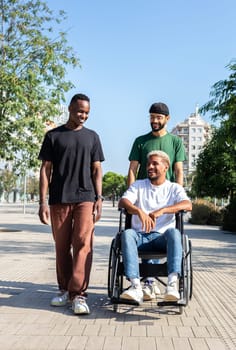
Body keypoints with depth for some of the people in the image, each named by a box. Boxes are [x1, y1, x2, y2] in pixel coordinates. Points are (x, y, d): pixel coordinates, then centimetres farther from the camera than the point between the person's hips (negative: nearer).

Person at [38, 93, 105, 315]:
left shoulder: (92, 137, 13)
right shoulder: (53, 136, 8)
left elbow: (96, 170, 11)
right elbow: (45, 169, 4)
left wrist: (99, 198, 1)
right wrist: (42, 201, -4)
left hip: (85, 198, 0)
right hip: (59, 200, 0)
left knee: (83, 244, -12)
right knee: (62, 246, 7)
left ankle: (79, 294, -11)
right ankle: (65, 290, 21)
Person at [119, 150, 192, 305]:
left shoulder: (174, 188, 14)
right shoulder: (138, 185, 19)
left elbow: (188, 205, -7)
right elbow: (122, 202, 0)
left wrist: (161, 211, -22)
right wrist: (139, 212, -22)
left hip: (162, 237, -1)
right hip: (140, 236, 1)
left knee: (174, 232, -34)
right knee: (127, 234, -32)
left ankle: (173, 282, -45)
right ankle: (136, 286, -42)